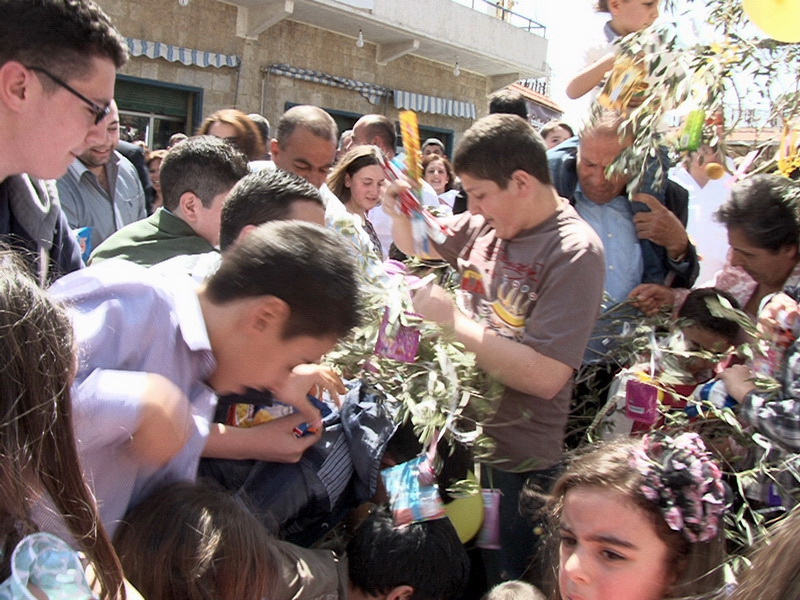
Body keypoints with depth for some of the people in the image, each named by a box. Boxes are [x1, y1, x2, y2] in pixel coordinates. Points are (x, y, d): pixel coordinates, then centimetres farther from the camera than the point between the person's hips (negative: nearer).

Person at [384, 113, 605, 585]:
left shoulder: (575, 252, -21)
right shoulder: (483, 224, -2)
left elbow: (545, 377, -29)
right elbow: (419, 247, 17)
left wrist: (451, 319, -24)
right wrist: (400, 211, -5)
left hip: (516, 464, -6)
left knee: (500, 579, 15)